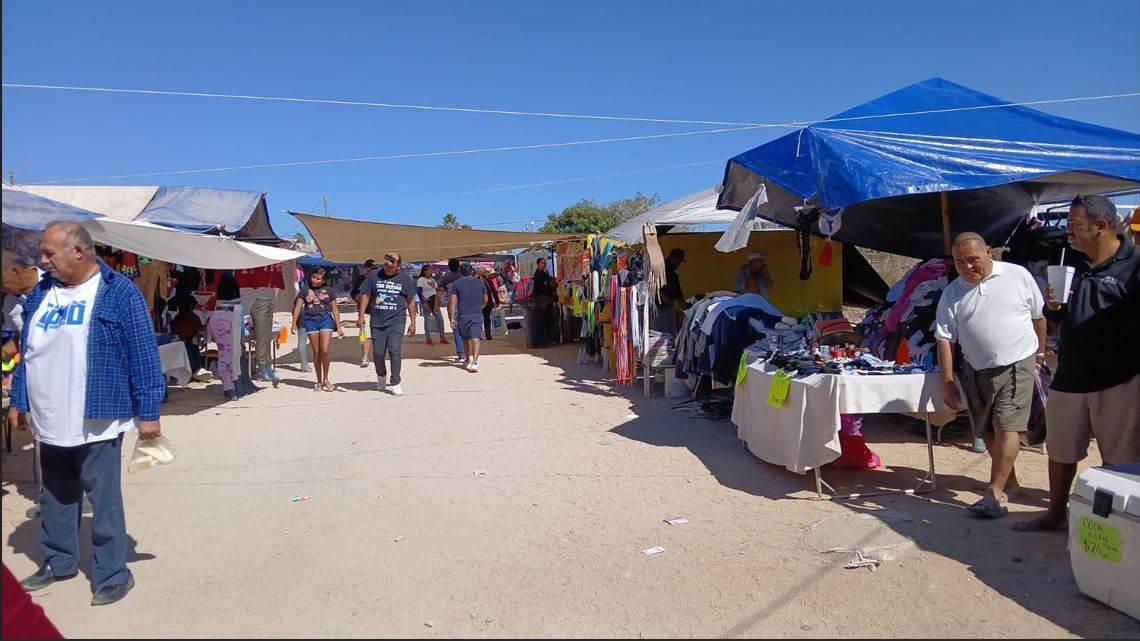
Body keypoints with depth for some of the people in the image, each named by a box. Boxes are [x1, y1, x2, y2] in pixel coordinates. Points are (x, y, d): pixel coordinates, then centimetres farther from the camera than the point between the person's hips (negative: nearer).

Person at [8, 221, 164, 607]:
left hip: (96, 423, -6)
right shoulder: (41, 293, 9)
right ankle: (58, 563, 37)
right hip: (49, 423, 7)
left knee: (104, 500, 2)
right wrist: (18, 400, 18)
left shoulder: (118, 292, -10)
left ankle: (112, 575, 14)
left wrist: (148, 412, -13)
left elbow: (143, 356, -12)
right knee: (55, 498, 20)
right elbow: (27, 351, 18)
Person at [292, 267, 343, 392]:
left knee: (324, 351, -12)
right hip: (310, 320, 1)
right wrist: (294, 323, -4)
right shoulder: (305, 289, 8)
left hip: (326, 319, -1)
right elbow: (298, 307, 6)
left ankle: (326, 379, 4)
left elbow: (335, 310, 10)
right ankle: (319, 381, 14)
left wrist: (338, 327, 6)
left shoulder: (327, 290, 8)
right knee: (316, 353, 4)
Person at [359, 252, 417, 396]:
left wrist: (413, 323, 6)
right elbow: (365, 295, 9)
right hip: (377, 322, 2)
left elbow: (411, 301, 8)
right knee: (378, 353, 8)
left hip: (396, 322, -2)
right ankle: (381, 376, 35)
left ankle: (395, 384, -3)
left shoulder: (405, 278, 3)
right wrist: (361, 316, 0)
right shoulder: (374, 276, 4)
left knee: (395, 351, -11)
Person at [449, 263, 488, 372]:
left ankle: (469, 360, 24)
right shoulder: (480, 282, 7)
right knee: (475, 338, -7)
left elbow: (453, 302, -3)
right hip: (477, 315, 0)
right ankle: (474, 361, -20)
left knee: (466, 338, 16)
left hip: (463, 316, 0)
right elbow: (485, 300, 16)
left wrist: (452, 317, 0)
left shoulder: (456, 284, 2)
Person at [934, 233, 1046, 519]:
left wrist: (1040, 350, 17)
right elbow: (944, 338, -2)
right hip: (977, 371, 3)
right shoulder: (952, 294, 0)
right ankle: (1008, 478, 34)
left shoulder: (1018, 275, -4)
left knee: (1007, 428, -12)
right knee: (988, 432, 12)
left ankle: (995, 495, -12)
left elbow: (1039, 315, 9)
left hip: (1017, 366, -3)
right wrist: (947, 382, -7)